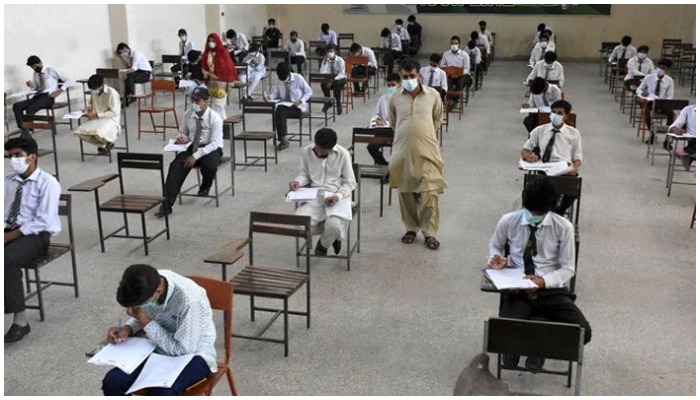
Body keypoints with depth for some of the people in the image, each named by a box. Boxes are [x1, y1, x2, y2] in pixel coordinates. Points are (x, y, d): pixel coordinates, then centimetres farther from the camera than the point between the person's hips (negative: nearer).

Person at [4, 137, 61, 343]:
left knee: (8, 259, -34)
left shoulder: (47, 183, -8)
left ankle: (20, 320, -25)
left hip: (36, 235, -6)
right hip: (9, 232, 6)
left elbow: (42, 222, -15)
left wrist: (10, 236, -20)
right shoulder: (8, 181, 12)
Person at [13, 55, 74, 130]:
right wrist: (32, 86, 3)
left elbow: (70, 81, -4)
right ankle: (23, 130, -24)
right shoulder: (35, 74, 20)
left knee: (30, 108, -32)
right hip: (37, 96, 7)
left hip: (48, 97, -7)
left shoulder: (51, 71, 2)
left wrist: (60, 90, -16)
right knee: (16, 106, -16)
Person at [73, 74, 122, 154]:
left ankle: (109, 142, 1)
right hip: (96, 119, 7)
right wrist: (89, 109, -2)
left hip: (111, 119, -7)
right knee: (79, 132, -13)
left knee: (99, 133, -36)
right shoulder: (93, 92, 4)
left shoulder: (112, 93, -17)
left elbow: (114, 113, -18)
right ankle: (102, 144, 7)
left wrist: (97, 114, -21)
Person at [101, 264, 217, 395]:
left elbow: (181, 349, -24)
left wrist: (147, 323, -21)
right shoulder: (149, 284, -13)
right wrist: (127, 329, -10)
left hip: (193, 354, -6)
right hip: (162, 347, 6)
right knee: (112, 382, -12)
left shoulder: (189, 300, -33)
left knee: (161, 394, -32)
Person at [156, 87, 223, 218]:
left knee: (209, 166, -37)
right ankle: (167, 204, -25)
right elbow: (184, 132, 15)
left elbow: (214, 143, -20)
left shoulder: (215, 118, -17)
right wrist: (181, 137, -12)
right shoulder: (188, 114, -1)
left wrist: (196, 156, -29)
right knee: (176, 166, -23)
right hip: (192, 147, 4)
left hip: (211, 149, -4)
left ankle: (205, 187, 2)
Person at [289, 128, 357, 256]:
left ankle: (324, 244, 9)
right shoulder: (307, 151, -1)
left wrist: (338, 195, -22)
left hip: (336, 195, -3)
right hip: (314, 194, 3)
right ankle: (332, 236, 7)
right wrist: (298, 181, -12)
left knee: (334, 225, -33)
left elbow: (350, 182, -3)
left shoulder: (343, 154, -9)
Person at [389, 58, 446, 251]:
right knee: (406, 192, 9)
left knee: (429, 192, -3)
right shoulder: (395, 98, 1)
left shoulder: (433, 95, -1)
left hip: (427, 151, -1)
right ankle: (411, 228, 26)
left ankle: (429, 232, 9)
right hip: (402, 151, 2)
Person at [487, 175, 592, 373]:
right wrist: (499, 260, -7)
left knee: (582, 333, -24)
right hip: (517, 289, 0)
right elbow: (494, 245, 18)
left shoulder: (563, 227, -7)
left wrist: (544, 281, -19)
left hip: (551, 289, 1)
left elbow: (568, 268, 0)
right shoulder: (508, 222, -4)